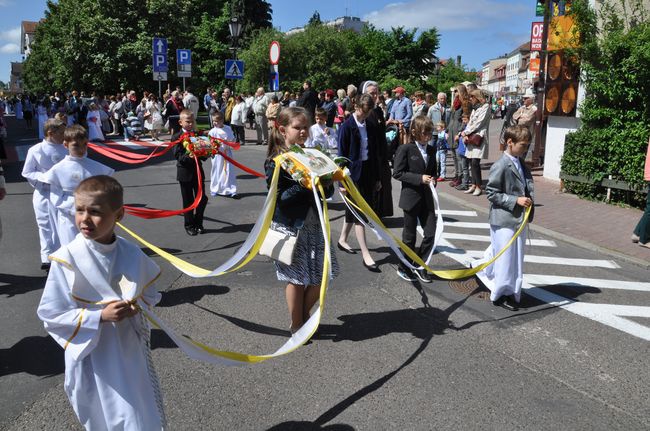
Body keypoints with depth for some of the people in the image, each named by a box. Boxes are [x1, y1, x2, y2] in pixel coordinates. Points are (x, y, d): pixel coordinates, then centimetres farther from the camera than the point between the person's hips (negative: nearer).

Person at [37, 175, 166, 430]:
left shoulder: (132, 254, -8)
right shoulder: (66, 259, -18)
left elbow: (150, 294, 8)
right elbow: (51, 315, -12)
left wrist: (138, 306, -13)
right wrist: (100, 316, -22)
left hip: (131, 351, 4)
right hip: (93, 359, -3)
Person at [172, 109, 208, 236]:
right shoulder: (177, 138, -7)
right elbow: (177, 155, -16)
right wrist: (188, 157, -34)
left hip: (198, 172, 4)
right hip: (185, 173, -4)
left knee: (202, 199, 8)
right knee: (188, 201, 6)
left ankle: (198, 223, 24)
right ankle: (189, 225, 20)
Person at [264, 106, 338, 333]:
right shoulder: (275, 161, -10)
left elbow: (327, 193, 8)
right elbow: (280, 197, -19)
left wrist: (327, 183, -14)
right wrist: (305, 186, -28)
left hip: (314, 222, 6)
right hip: (290, 225, -5)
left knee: (322, 274, 9)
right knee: (296, 278, 5)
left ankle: (304, 314, 33)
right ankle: (296, 324, 25)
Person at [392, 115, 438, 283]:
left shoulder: (431, 150, 7)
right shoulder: (405, 149, -11)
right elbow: (397, 173, -14)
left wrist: (432, 179, 1)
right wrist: (419, 178, -20)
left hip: (427, 198, 5)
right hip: (411, 198, -5)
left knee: (431, 234, 4)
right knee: (410, 236, 7)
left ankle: (420, 266, 22)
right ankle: (403, 268, 26)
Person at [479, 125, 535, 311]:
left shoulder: (521, 164, 10)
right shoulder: (500, 166, -16)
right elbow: (491, 193, -16)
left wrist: (529, 198, 7)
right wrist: (515, 200, -21)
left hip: (519, 219, 8)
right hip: (504, 220, -8)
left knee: (516, 257, 16)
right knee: (505, 258, 1)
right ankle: (502, 294, 17)